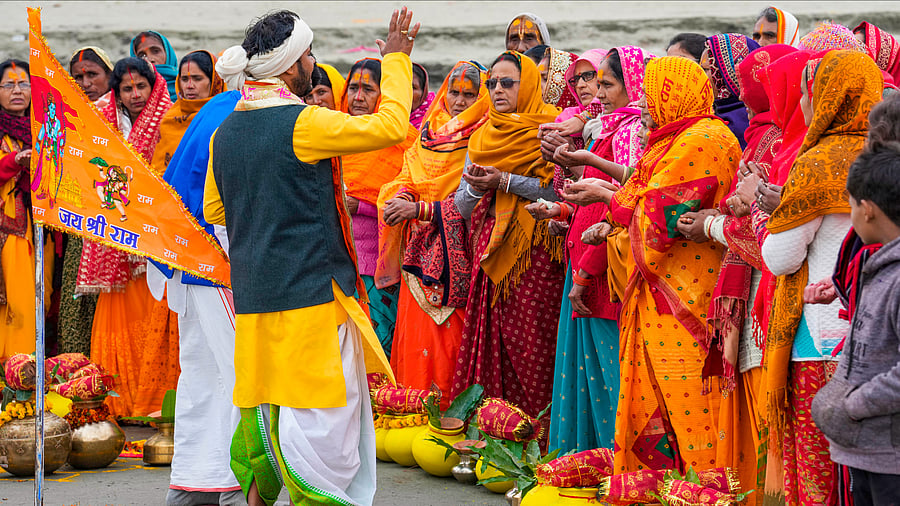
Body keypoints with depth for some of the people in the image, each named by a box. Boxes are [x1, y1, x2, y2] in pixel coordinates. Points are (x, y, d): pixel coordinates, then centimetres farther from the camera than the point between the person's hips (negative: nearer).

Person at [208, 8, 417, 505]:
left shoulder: (226, 132, 8)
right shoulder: (304, 123, -14)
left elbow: (214, 210, 19)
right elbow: (391, 125, -8)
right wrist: (396, 59, 4)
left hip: (252, 293, 7)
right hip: (311, 291, -7)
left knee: (262, 408, 15)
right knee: (322, 419, -2)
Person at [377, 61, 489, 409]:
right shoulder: (428, 134, 14)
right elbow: (407, 180, 13)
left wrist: (420, 209, -17)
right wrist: (402, 198, -11)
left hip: (456, 255, -5)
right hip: (421, 250, 5)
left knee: (450, 336, -7)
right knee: (416, 326, 4)